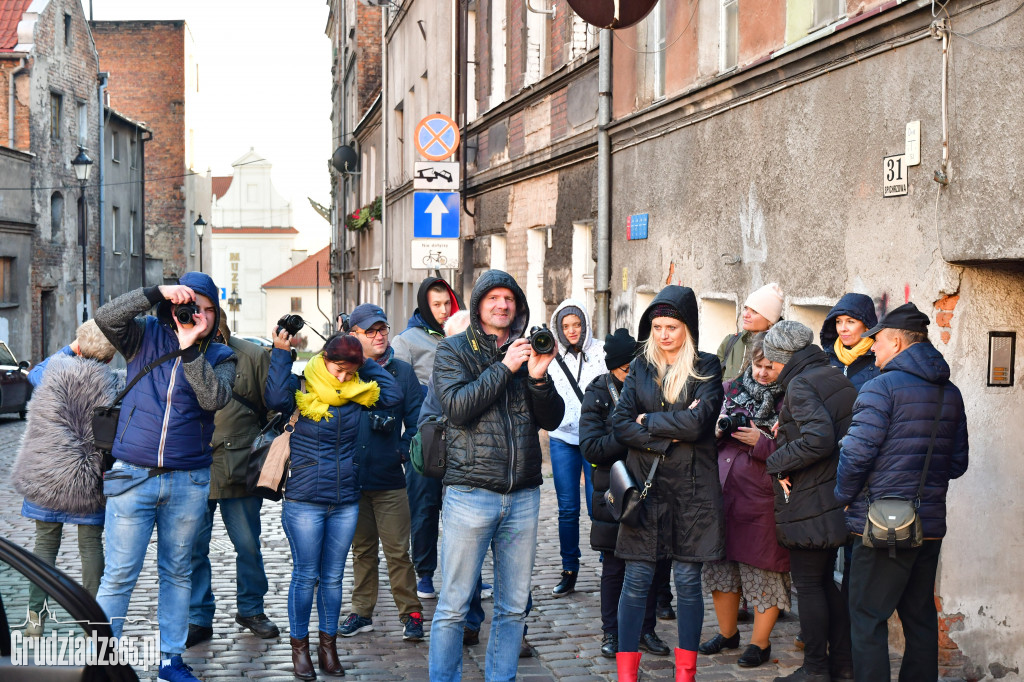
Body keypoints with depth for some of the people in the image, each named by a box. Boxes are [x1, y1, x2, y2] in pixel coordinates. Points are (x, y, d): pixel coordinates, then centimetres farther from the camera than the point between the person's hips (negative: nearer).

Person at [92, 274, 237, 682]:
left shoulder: (220, 356, 5)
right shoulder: (146, 337, 4)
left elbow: (215, 398, -13)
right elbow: (105, 318, -13)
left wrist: (190, 348, -20)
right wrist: (156, 293, -19)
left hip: (189, 482, 2)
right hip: (133, 476, -2)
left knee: (177, 572, 12)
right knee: (119, 575, -1)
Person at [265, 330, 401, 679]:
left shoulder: (358, 392, 4)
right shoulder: (302, 390, -8)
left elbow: (394, 394, -4)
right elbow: (275, 398, -26)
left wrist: (365, 363, -2)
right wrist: (281, 354, -20)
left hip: (346, 502, 4)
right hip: (304, 502, -4)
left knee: (333, 578, 11)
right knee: (305, 576, 3)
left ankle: (328, 645, 22)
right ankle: (300, 647, 17)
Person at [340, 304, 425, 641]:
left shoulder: (402, 372, 4)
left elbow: (416, 420, 4)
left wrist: (403, 450, -10)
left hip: (389, 478, -1)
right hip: (352, 476, 2)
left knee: (397, 551, -3)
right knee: (362, 549, 13)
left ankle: (411, 614, 8)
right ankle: (362, 612, 23)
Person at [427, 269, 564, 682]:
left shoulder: (526, 350, 12)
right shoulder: (454, 350, 2)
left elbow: (552, 419, 7)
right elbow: (458, 407, -14)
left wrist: (539, 377, -10)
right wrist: (504, 367, -14)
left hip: (523, 494, 4)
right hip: (471, 492, -4)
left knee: (513, 607, 10)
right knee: (453, 605, -1)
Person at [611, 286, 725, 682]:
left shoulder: (706, 369, 2)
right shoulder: (641, 368, 10)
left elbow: (697, 422, -13)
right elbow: (620, 424, -1)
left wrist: (648, 421, -5)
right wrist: (668, 437, -12)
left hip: (692, 488, -2)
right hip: (644, 485, 2)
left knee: (688, 581, 4)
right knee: (636, 580, 1)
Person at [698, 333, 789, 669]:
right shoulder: (732, 390, 10)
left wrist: (761, 442, -20)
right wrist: (717, 430, -4)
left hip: (763, 496, -5)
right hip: (723, 490, 5)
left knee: (763, 568, 2)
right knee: (721, 563, 13)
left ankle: (760, 642, 16)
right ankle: (727, 632, 30)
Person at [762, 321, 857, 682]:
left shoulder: (800, 385, -16)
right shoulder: (837, 377, 11)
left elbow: (818, 439, -28)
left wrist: (778, 462, -15)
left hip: (811, 504, -9)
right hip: (838, 499, 9)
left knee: (808, 584, 1)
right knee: (826, 581, 18)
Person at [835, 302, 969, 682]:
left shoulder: (881, 387, -12)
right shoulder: (950, 394, 11)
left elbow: (855, 454, -15)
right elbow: (958, 462, 15)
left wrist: (844, 498, 0)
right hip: (930, 523, 7)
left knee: (868, 619, -1)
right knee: (920, 617, 16)